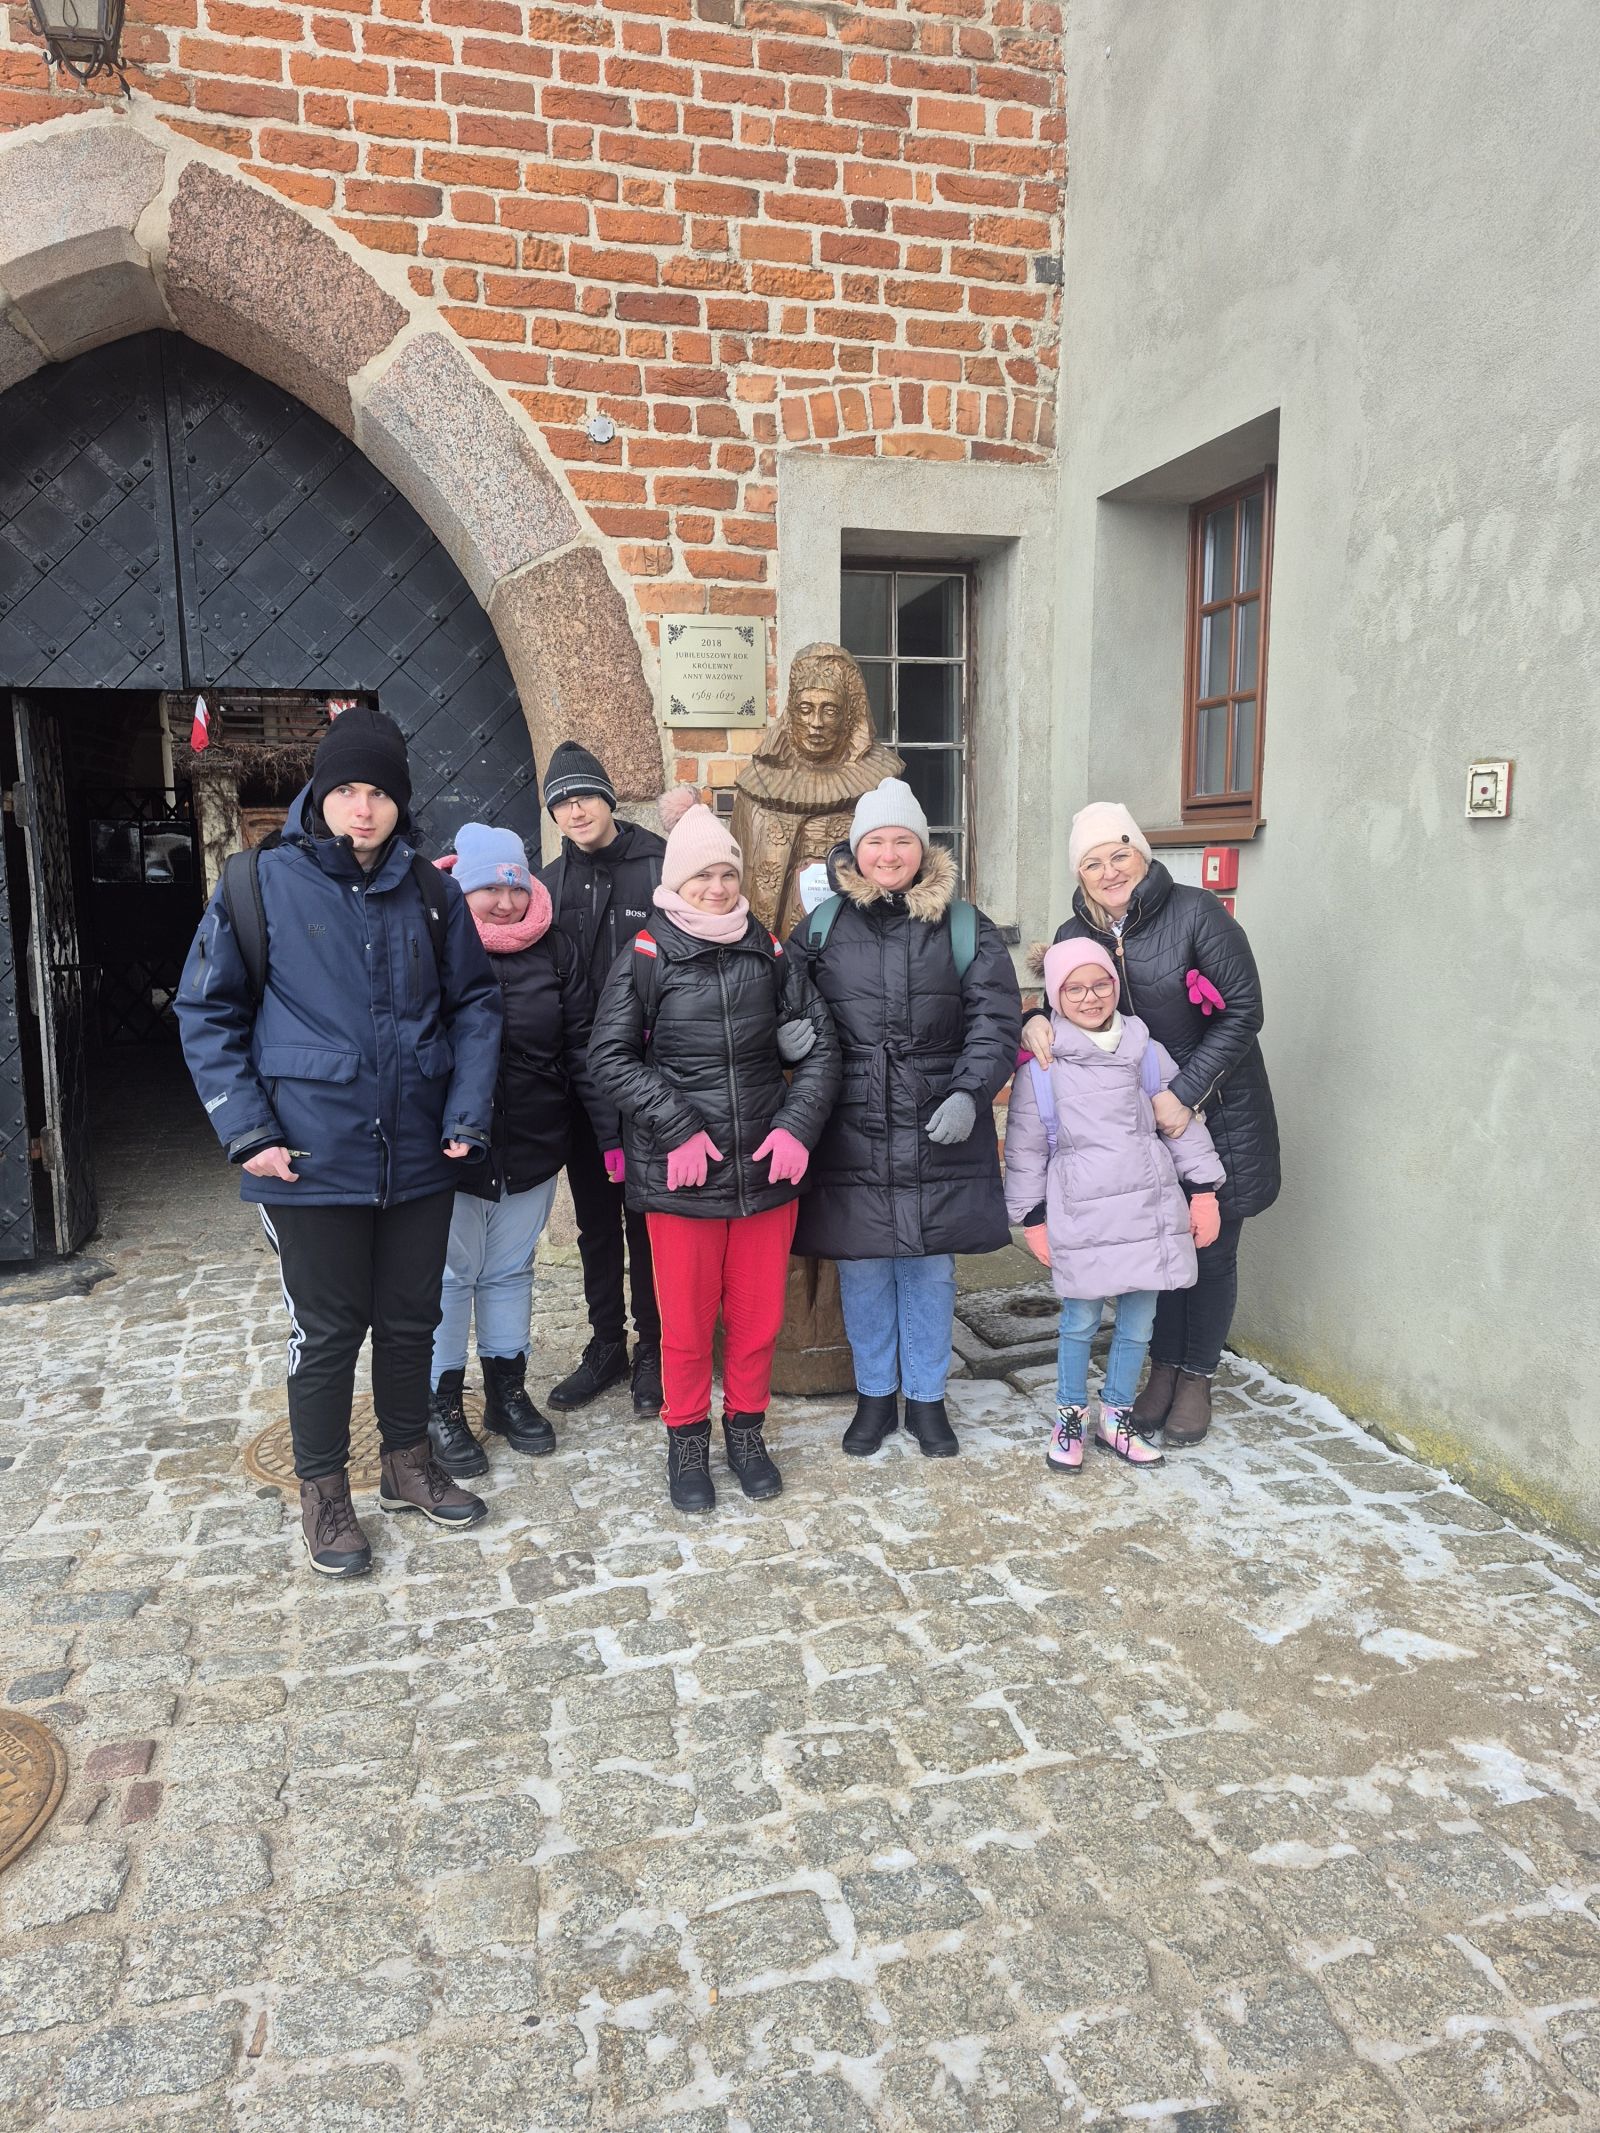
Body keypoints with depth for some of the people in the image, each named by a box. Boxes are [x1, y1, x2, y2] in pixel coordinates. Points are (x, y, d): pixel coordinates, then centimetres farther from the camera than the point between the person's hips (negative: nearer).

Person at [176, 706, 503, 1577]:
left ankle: (409, 1462, 37)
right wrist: (247, 1130, -10)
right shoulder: (262, 885, -6)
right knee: (328, 1331, 9)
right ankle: (322, 1494, 29)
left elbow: (474, 1005, 7)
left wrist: (467, 1114, -4)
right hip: (312, 1161, -3)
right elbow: (207, 1013, -2)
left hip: (419, 1156, 3)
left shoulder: (431, 893, 2)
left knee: (410, 1319, 16)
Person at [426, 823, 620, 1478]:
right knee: (450, 1275, 8)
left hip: (532, 1151, 3)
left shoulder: (554, 951, 1)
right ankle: (442, 1405, 23)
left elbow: (582, 1048, 0)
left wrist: (613, 1132, -3)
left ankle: (507, 1391, 31)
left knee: (511, 1271, 17)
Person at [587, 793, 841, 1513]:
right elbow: (611, 1056, -6)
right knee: (687, 1322, 9)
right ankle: (686, 1440, 30)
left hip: (767, 1170, 3)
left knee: (759, 1315, 12)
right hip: (680, 1176, -2)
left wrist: (797, 1126, -6)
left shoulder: (770, 953, 5)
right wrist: (678, 1127, -14)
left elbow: (819, 1045, 7)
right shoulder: (648, 956, -4)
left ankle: (746, 1430, 34)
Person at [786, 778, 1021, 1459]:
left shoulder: (964, 928, 2)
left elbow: (994, 1020, -4)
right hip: (852, 1135, 1)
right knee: (862, 1270, 11)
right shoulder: (821, 928, 4)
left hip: (938, 1136, 0)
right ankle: (874, 1395, 30)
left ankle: (926, 1398, 29)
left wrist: (970, 1092, -18)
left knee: (930, 1271, 11)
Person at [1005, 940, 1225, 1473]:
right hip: (1080, 1214, -3)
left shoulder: (1148, 1054, 5)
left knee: (1138, 1323, 10)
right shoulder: (1042, 1068, -3)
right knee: (1080, 1322, 6)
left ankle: (1117, 1417, 28)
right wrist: (1033, 1218, 2)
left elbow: (1184, 1123, 11)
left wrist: (1204, 1191, 8)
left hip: (1150, 1207, 3)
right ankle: (1070, 1418, 26)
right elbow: (1025, 1148, 2)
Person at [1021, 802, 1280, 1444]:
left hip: (1216, 1111, -3)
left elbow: (1243, 1011, -15)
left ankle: (1197, 1379, 24)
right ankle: (1163, 1367, 29)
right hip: (1135, 1119, 4)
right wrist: (1033, 1023, -15)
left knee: (1211, 1248, 6)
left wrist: (1182, 1094, -18)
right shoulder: (1075, 936, 0)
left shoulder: (1195, 912, -15)